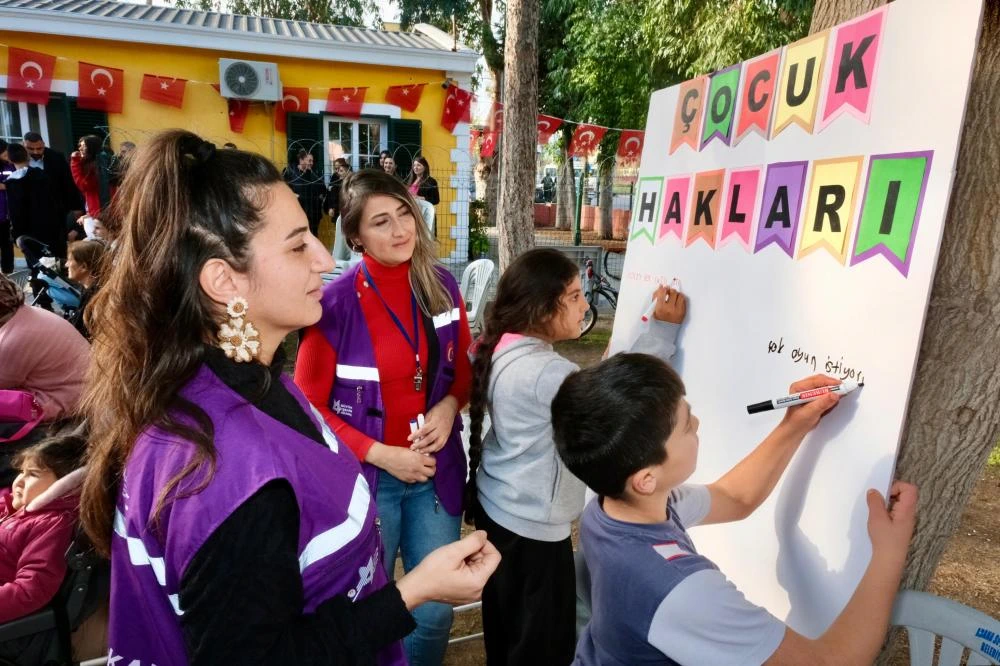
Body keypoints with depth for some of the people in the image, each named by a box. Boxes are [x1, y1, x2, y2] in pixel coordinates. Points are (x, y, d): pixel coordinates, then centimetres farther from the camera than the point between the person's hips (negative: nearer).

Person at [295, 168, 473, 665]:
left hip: (436, 471, 4)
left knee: (435, 614, 15)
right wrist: (380, 454, -15)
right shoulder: (335, 303, -16)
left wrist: (449, 406, -11)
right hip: (364, 476, -3)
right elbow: (309, 406, -9)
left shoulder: (442, 286, -3)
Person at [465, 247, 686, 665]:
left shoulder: (505, 349, -2)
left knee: (507, 626, 29)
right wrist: (662, 329, -20)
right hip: (530, 524, -9)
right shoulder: (544, 372, -30)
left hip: (498, 506, 9)